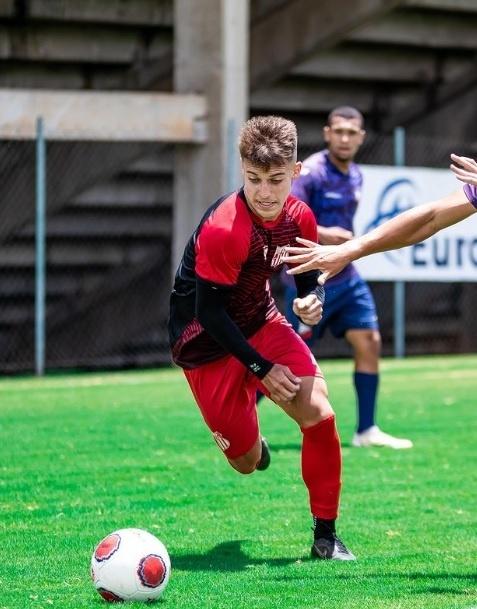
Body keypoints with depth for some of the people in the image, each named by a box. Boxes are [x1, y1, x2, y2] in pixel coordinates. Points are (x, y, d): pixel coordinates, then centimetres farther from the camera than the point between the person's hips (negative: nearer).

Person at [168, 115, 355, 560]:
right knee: (247, 462, -1)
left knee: (319, 414, -16)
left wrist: (313, 302, -18)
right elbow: (208, 313, -24)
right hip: (206, 341, -5)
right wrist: (262, 368, -20)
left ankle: (325, 537, -1)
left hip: (261, 323, 5)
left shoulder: (299, 218, -10)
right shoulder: (223, 229, -30)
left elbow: (308, 279, 7)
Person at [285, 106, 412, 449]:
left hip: (346, 279, 7)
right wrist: (320, 234, -39)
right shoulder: (311, 172, -16)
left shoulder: (355, 176, 10)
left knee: (369, 342, -2)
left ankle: (367, 431, 4)